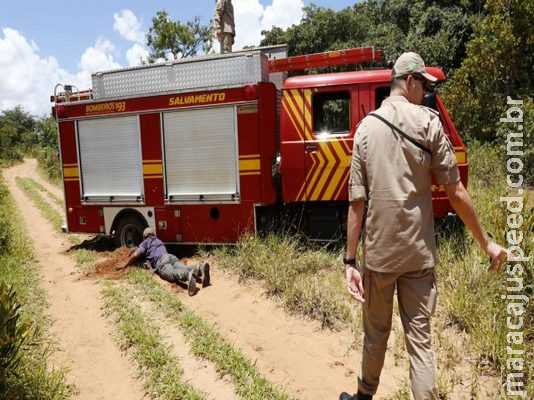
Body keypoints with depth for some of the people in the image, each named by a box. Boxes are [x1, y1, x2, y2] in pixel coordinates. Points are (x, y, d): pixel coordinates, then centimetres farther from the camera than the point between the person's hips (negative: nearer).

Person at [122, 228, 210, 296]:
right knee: (183, 269, -21)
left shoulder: (145, 242, 24)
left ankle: (188, 274, -67)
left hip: (160, 260, -6)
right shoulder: (159, 241, 42)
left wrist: (125, 265, 24)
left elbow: (135, 255, 10)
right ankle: (199, 268, -54)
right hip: (172, 256, 6)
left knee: (171, 274, -34)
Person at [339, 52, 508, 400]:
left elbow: (357, 201, -5)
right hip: (419, 253, -1)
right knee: (420, 340, 9)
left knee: (376, 334, 19)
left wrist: (350, 260, -2)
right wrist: (486, 242, 7)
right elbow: (456, 193, -5)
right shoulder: (429, 123, -3)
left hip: (378, 253, 1)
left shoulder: (366, 128, 0)